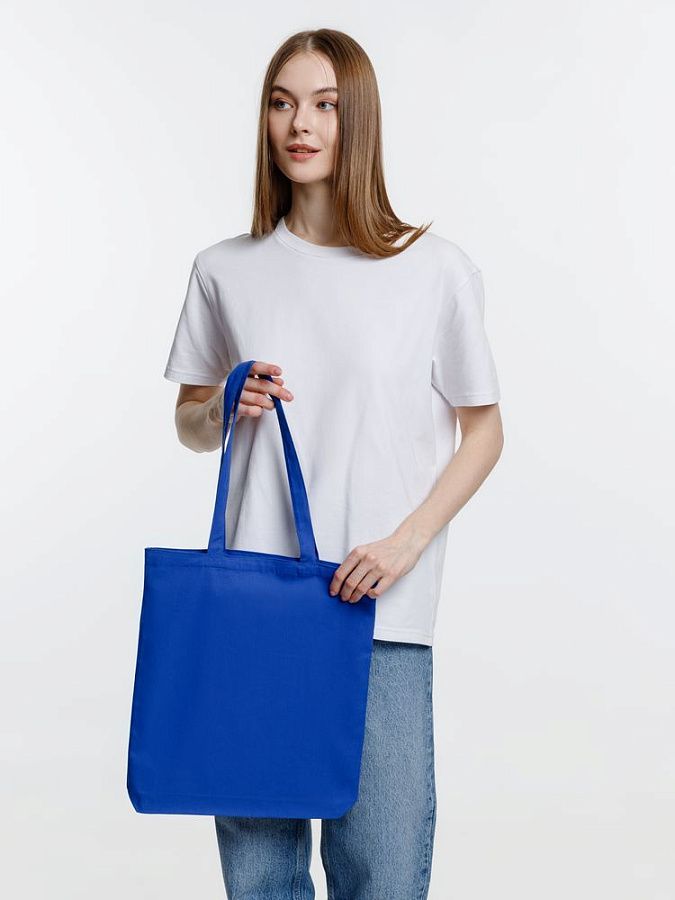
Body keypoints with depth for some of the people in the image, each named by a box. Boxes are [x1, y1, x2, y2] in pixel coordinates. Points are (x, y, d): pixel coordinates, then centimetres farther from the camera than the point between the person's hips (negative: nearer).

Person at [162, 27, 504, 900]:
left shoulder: (436, 270, -1)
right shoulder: (225, 270, 7)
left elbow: (484, 430, 5)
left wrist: (406, 541, -8)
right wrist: (226, 409, -6)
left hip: (384, 608, -2)